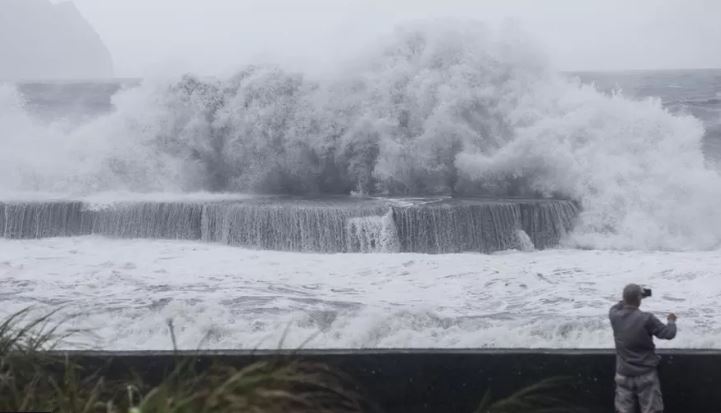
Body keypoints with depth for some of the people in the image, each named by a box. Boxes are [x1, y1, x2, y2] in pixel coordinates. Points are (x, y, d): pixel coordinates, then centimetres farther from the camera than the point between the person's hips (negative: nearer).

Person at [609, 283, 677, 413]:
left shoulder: (615, 317, -6)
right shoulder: (646, 319, -18)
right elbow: (669, 334, -8)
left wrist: (627, 300, 25)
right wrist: (671, 321, 11)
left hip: (623, 375, 4)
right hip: (646, 374, -4)